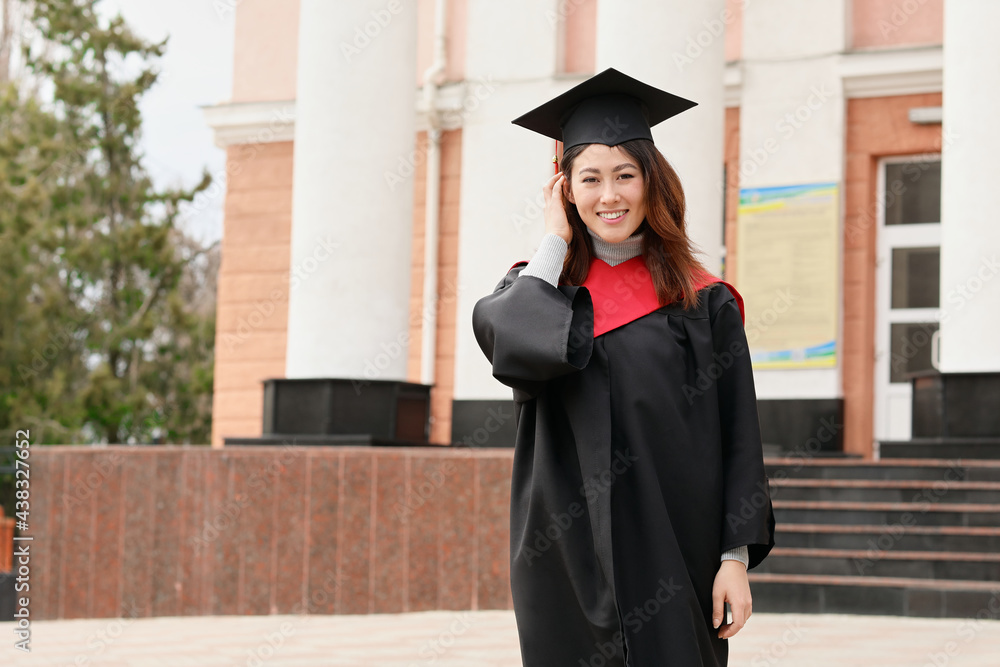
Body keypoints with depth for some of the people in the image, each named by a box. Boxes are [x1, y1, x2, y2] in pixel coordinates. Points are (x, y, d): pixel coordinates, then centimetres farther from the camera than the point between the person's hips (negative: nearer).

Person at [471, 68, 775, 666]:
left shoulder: (704, 303, 3)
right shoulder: (538, 284, 8)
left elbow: (739, 438, 1)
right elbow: (512, 343, -16)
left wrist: (737, 557, -8)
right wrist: (556, 242, -3)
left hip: (672, 562, -1)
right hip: (569, 562, 1)